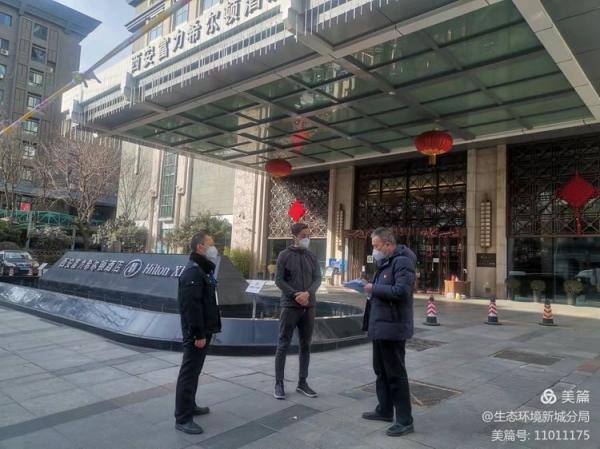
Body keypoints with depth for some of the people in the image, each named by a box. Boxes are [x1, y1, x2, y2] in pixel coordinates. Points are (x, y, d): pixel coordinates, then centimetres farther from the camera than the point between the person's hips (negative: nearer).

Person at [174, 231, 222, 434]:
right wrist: (198, 334, -24)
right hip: (196, 333, -10)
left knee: (194, 370, 20)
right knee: (189, 372, -3)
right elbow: (191, 306, -25)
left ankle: (190, 406, 34)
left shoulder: (203, 269, 15)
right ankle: (182, 418, 4)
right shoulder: (193, 272, -19)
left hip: (204, 330, 11)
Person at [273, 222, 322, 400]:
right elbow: (279, 280, -7)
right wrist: (295, 295, -16)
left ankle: (302, 383, 20)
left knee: (305, 345, 10)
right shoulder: (285, 255, -2)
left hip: (309, 307, 4)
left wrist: (308, 293, -16)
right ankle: (279, 384, 10)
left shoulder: (312, 257, 9)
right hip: (290, 306, -4)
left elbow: (317, 279, 2)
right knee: (283, 345, 0)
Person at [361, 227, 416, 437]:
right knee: (381, 371, 19)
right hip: (380, 326, 10)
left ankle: (405, 421, 11)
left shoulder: (402, 262, -16)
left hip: (393, 328, -10)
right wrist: (371, 289, 3)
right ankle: (385, 410, 33)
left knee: (396, 374, -1)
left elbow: (401, 292, -27)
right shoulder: (385, 263, 15)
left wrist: (374, 289, -18)